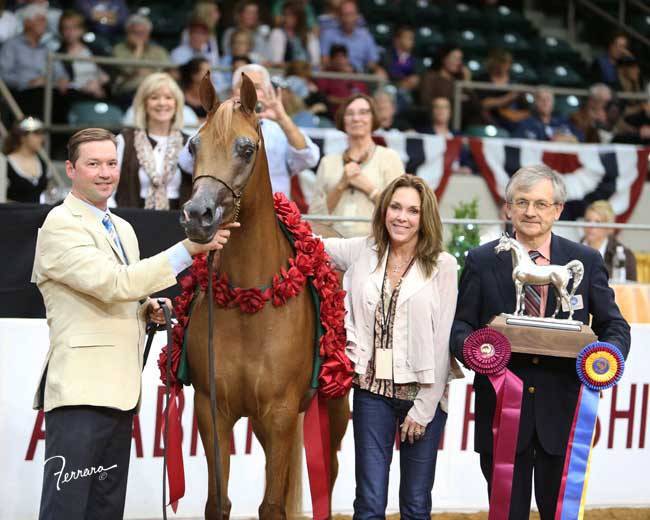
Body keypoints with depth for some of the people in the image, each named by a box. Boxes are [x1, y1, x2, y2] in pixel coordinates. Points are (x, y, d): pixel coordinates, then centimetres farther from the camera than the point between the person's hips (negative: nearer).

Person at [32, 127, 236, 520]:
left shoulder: (123, 229, 19)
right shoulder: (60, 225, -8)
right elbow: (113, 282, -21)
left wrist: (149, 310, 6)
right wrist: (189, 248, -24)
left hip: (120, 391, 9)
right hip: (80, 391, -9)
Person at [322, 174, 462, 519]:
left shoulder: (443, 266, -5)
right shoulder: (362, 252, 3)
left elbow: (442, 342, -6)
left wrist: (424, 409, -8)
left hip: (423, 394, -1)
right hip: (372, 390, 2)